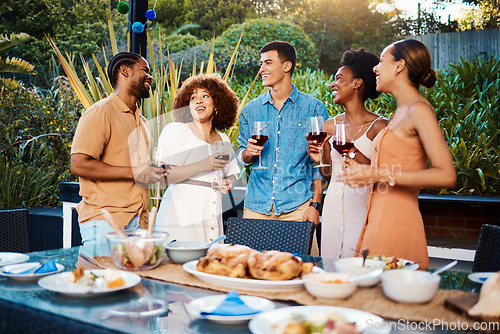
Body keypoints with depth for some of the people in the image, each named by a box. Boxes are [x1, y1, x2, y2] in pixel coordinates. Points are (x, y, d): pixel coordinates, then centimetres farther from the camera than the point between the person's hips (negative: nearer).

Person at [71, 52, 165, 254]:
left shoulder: (142, 122, 22)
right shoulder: (100, 112, -5)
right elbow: (79, 165, -15)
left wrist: (156, 172, 11)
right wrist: (133, 172, -16)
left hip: (139, 222, 7)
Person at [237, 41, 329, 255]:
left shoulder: (313, 108, 1)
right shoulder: (251, 110, 10)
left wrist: (314, 205, -6)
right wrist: (248, 153, -7)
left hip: (297, 206, -2)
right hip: (256, 206, 3)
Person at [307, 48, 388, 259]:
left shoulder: (378, 126, -7)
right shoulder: (330, 126, 7)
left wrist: (352, 153, -18)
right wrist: (321, 159, -4)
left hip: (363, 208, -4)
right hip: (333, 208, 5)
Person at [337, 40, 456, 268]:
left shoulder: (419, 110, -9)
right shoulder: (401, 112, 17)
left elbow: (446, 175, -17)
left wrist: (379, 175, -18)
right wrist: (362, 170, 16)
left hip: (396, 222, -8)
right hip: (380, 221, 8)